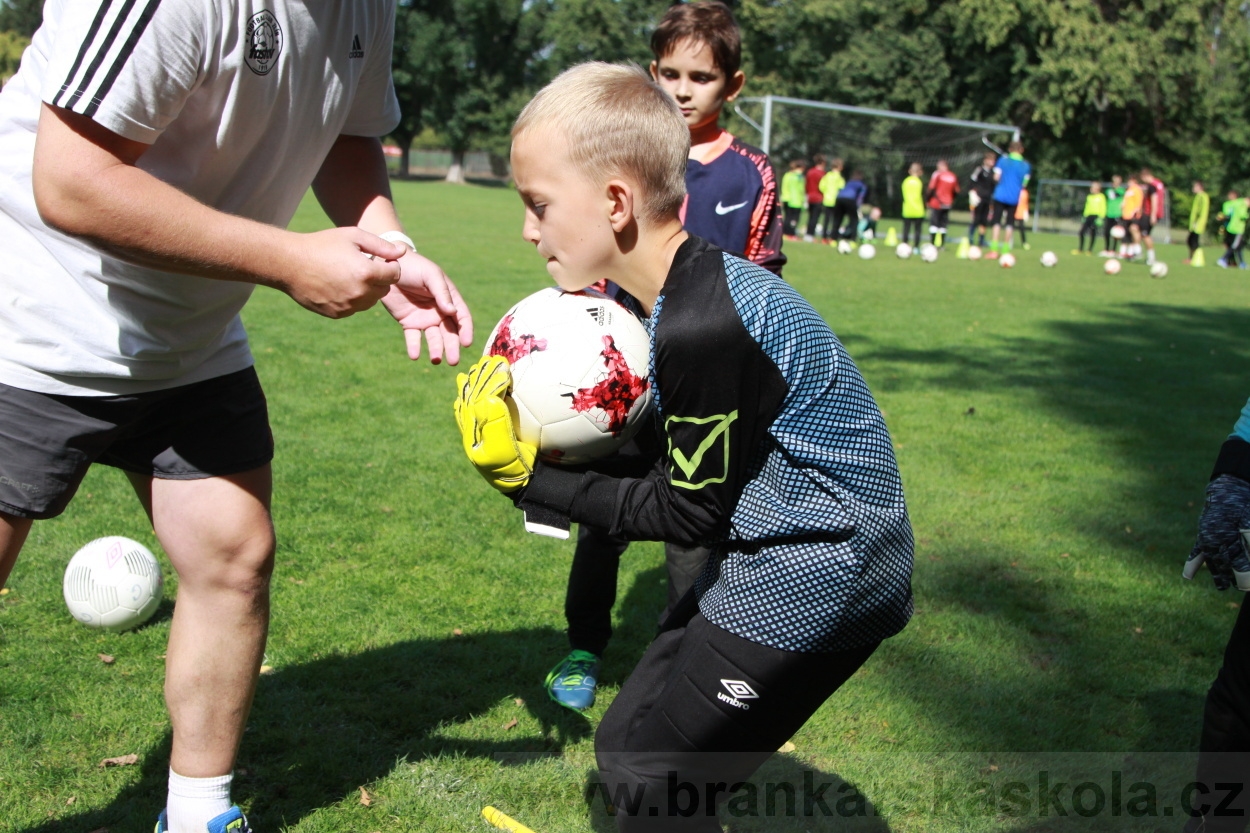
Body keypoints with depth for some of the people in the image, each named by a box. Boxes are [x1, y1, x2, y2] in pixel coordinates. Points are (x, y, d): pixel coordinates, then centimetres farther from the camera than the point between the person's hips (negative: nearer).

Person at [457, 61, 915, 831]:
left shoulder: (703, 329, -28)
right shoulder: (682, 292, 2)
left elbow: (691, 511, -18)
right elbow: (670, 459, 7)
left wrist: (538, 483, -13)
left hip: (815, 578, -10)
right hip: (775, 559, 10)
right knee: (626, 744, 16)